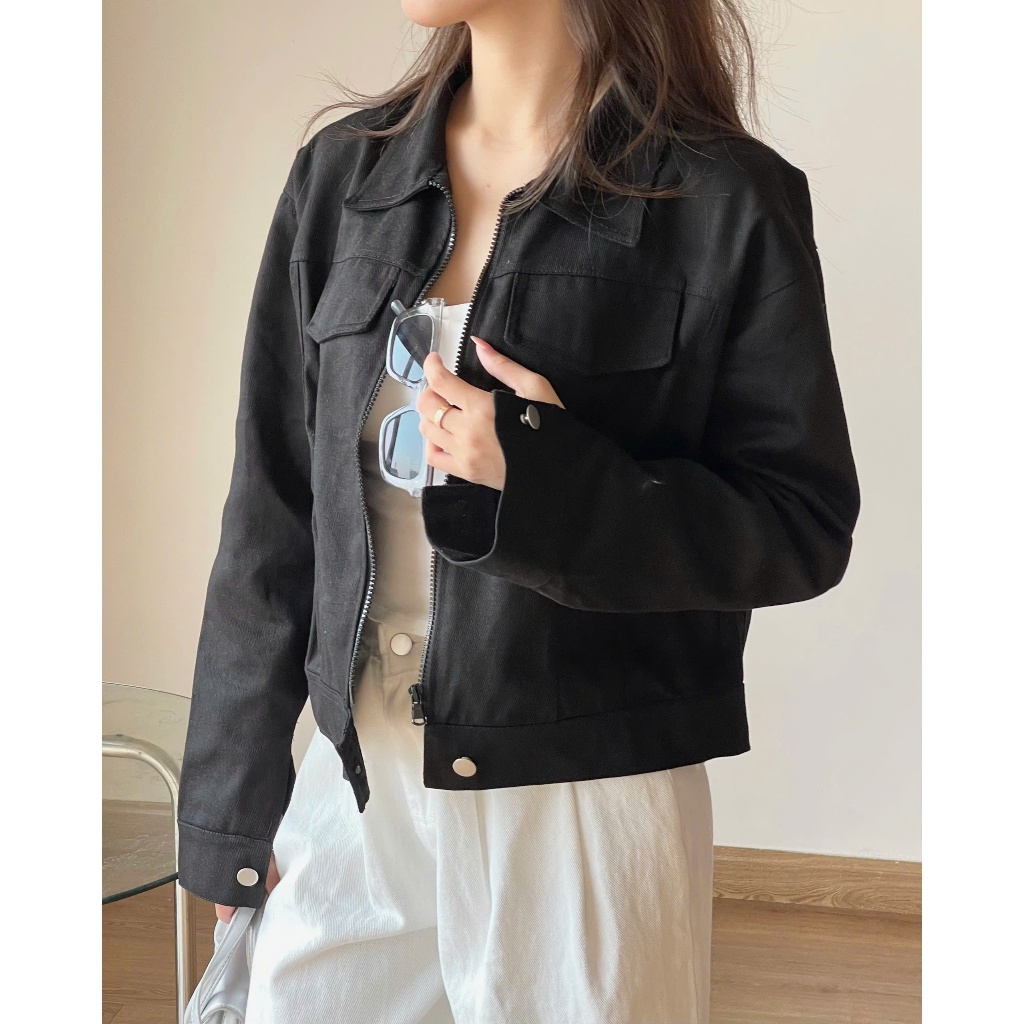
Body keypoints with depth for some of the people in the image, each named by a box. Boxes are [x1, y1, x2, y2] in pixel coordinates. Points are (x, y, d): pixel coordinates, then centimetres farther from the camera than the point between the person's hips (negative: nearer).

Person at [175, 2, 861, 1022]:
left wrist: (547, 481, -22)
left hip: (587, 805, -3)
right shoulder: (342, 174, 3)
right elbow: (272, 508, 5)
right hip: (349, 789, 4)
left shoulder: (724, 200, -10)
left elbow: (806, 527, -7)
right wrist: (232, 805, 8)